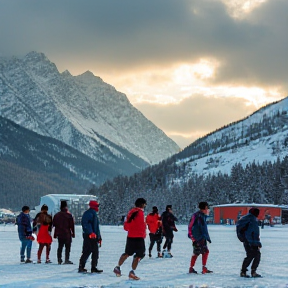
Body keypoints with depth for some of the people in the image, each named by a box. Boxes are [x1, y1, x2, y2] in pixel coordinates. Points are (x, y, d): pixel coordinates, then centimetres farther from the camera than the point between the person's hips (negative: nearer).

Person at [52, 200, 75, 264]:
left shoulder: (56, 215, 6)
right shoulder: (69, 215, -8)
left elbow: (54, 224, 10)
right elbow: (72, 225, -8)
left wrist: (55, 234, 16)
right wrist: (73, 233, 0)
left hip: (59, 234, 5)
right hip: (67, 234, -5)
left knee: (60, 247, 12)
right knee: (67, 247, 0)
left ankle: (59, 260, 11)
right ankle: (67, 260, -5)